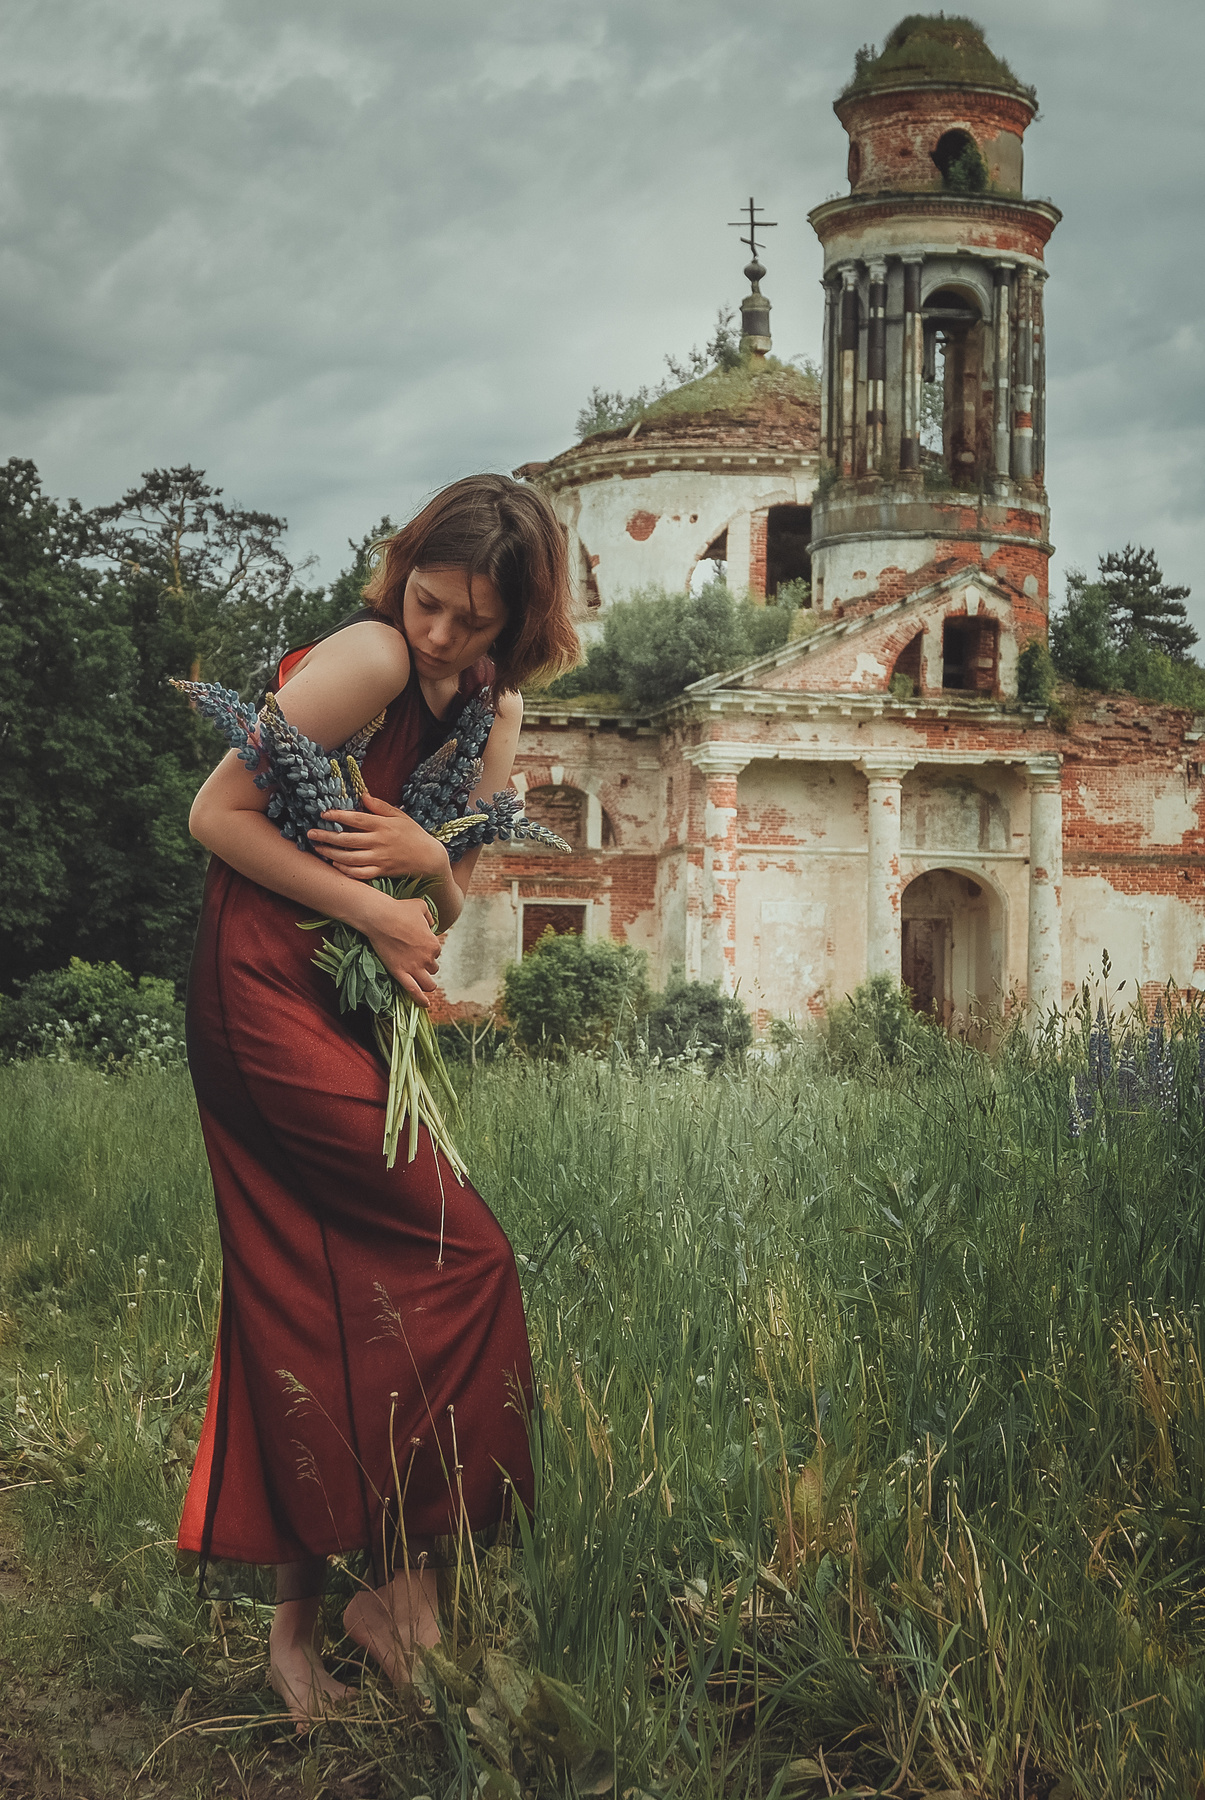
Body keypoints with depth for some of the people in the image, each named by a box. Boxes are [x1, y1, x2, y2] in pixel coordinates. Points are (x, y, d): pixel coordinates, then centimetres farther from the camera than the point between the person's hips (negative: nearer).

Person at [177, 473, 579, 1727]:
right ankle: (403, 1578, 5)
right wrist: (374, 911, -15)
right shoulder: (369, 657, -13)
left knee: (311, 1314, 7)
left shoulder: (491, 708, 13)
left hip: (345, 1010, 8)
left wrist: (432, 856, -10)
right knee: (458, 1256, -6)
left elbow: (458, 907, 13)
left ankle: (292, 1625, 13)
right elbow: (217, 812, -15)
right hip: (270, 997, -8)